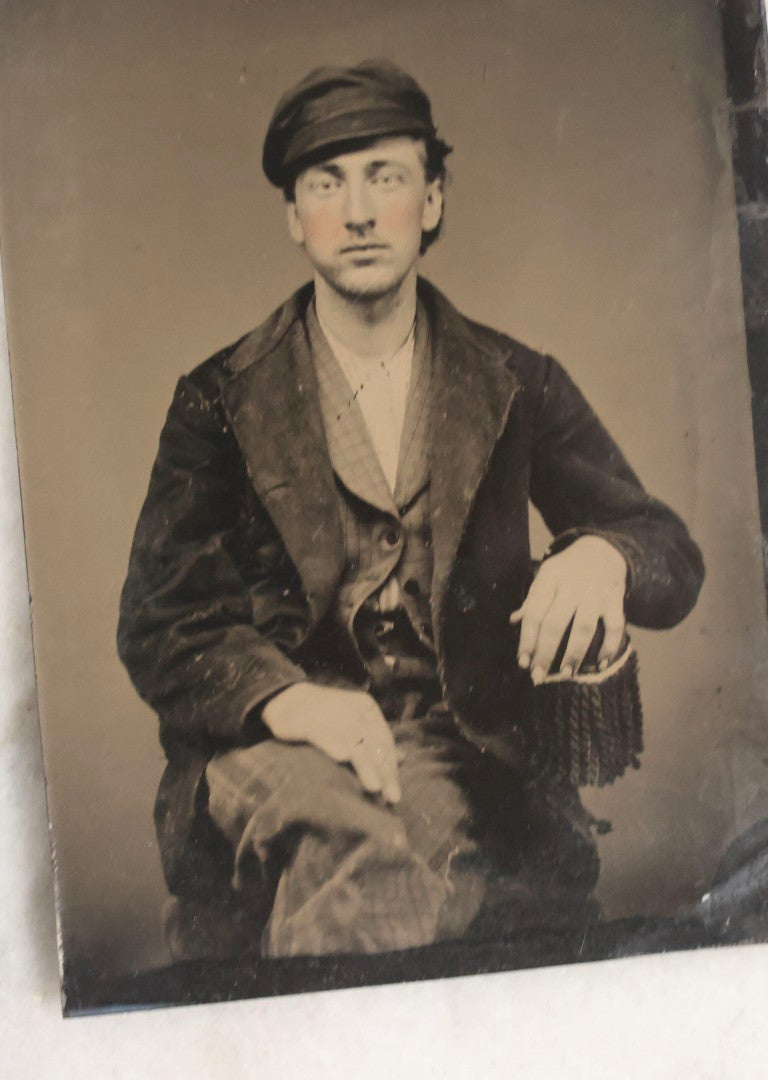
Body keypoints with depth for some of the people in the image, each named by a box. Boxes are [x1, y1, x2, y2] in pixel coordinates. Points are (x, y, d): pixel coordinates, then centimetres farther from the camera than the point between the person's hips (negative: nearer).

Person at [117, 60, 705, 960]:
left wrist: (602, 557, -19)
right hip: (272, 750, -1)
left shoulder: (516, 388, 11)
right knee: (360, 849, -35)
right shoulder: (221, 403, 8)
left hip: (464, 751, 2)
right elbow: (156, 628, 2)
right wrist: (286, 700, -19)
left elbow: (673, 559, 7)